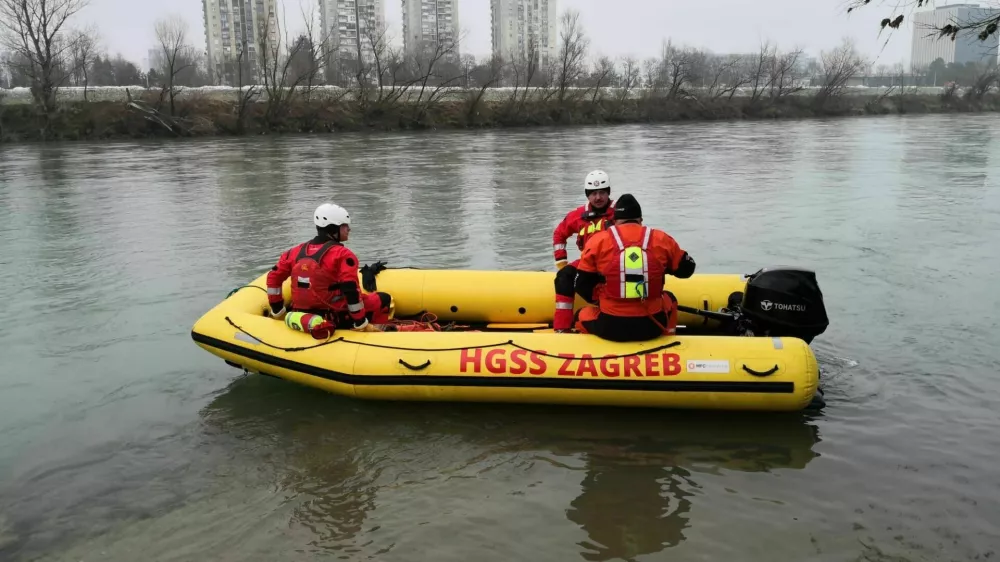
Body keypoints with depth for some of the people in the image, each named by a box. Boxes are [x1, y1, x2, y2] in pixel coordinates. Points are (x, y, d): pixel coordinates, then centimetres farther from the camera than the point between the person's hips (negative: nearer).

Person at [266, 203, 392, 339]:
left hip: (303, 317, 7)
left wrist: (277, 311, 18)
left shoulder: (297, 251, 5)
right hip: (335, 317, -7)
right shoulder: (343, 255, -14)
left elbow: (273, 277, 10)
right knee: (384, 299, 6)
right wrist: (362, 324, -14)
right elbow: (351, 291, -20)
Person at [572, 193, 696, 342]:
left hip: (609, 327, -1)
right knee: (668, 297, 35)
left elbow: (581, 286, 3)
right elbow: (686, 269, 15)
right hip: (651, 326, 1)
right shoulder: (662, 239, 1)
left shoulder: (598, 241, -2)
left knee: (583, 314, 33)